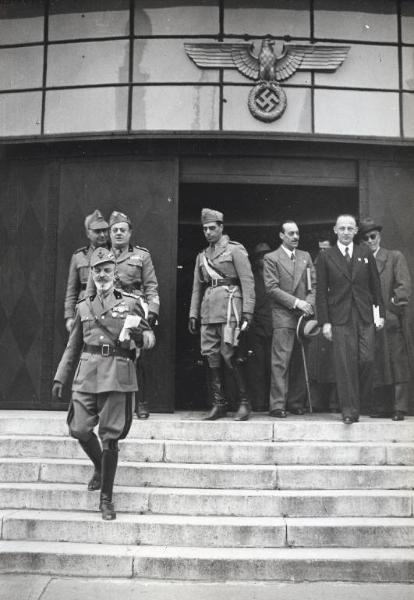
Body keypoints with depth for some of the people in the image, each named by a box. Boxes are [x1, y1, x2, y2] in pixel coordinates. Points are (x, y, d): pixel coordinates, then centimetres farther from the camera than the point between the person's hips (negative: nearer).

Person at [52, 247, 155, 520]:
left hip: (117, 375, -3)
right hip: (87, 375, 3)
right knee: (79, 429, -2)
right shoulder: (83, 307, 15)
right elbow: (73, 347, 19)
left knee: (110, 438, -2)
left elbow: (151, 337, 8)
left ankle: (106, 498, 11)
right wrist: (60, 378, 14)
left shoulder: (131, 303, 6)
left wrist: (140, 336, -15)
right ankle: (99, 467, 30)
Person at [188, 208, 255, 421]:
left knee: (229, 354, -10)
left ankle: (244, 403, 1)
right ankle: (218, 404, 10)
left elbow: (247, 282, -4)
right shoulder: (202, 256, 19)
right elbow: (197, 288, 21)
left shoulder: (235, 250, 2)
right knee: (211, 357, 3)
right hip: (207, 311, 6)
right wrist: (193, 315, 13)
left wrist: (247, 312, -12)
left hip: (229, 307, -5)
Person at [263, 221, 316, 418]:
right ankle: (277, 405, -6)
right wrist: (296, 302, -12)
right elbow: (272, 288, -6)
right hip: (283, 315, -4)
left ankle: (296, 403, 11)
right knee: (281, 361, -9)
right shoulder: (271, 259, 3)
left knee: (300, 362, 4)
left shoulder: (305, 257, 18)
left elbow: (313, 285, 14)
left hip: (304, 315, 5)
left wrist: (309, 304, -4)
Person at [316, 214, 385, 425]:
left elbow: (376, 286, 13)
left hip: (365, 317, 2)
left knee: (367, 360, -4)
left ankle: (364, 401, 17)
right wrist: (325, 322, -3)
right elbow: (321, 292, 2)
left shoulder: (366, 254, 11)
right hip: (340, 318, -2)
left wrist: (380, 313, 6)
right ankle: (349, 409, 3)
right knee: (345, 364, -4)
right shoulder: (325, 257, 5)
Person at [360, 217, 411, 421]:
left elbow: (404, 287, -4)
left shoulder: (395, 257, 6)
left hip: (392, 320, -2)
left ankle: (399, 409, 1)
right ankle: (379, 407, 10)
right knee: (375, 367, 4)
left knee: (398, 364, -2)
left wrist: (393, 302, -17)